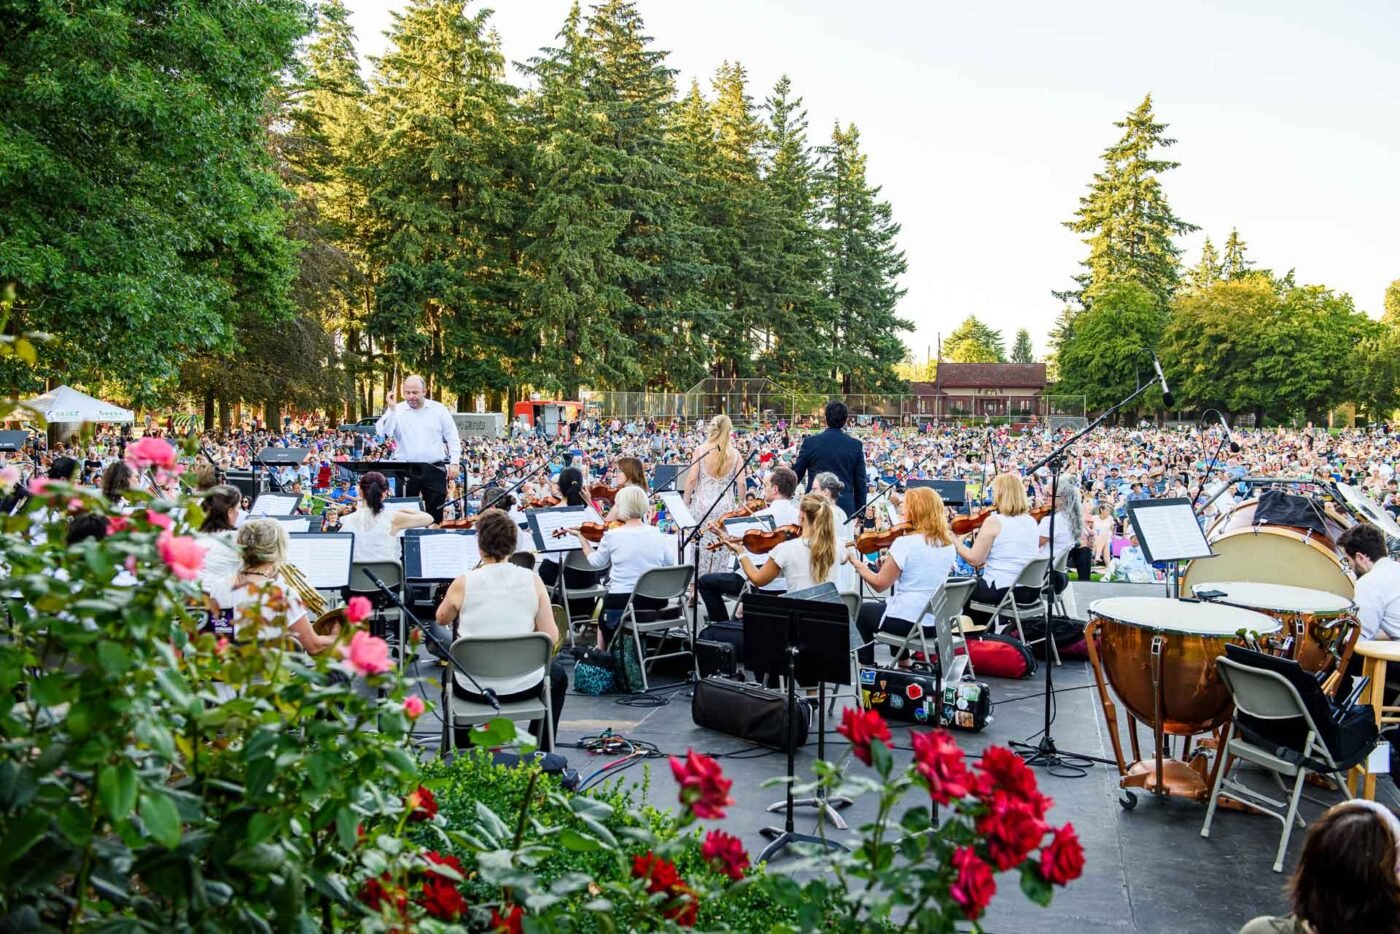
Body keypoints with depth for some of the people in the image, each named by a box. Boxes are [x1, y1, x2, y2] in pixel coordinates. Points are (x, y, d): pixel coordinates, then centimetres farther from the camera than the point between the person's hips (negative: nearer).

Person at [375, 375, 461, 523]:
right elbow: (384, 433, -10)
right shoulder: (396, 411, 4)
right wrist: (390, 409, -16)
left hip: (434, 469, 0)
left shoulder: (439, 409, 5)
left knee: (436, 514, 3)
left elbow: (452, 438, 8)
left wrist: (454, 463, 0)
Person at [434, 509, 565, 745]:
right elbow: (552, 638, -7)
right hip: (523, 687, 0)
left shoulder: (463, 583, -11)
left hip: (473, 688, 1)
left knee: (452, 674, 38)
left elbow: (442, 619, 10)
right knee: (557, 676, 34)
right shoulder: (532, 579, -10)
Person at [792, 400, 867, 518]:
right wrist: (860, 513, 13)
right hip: (846, 508, 1)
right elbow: (860, 482, 4)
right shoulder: (856, 445, 1)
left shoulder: (809, 442, -3)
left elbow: (796, 474, 5)